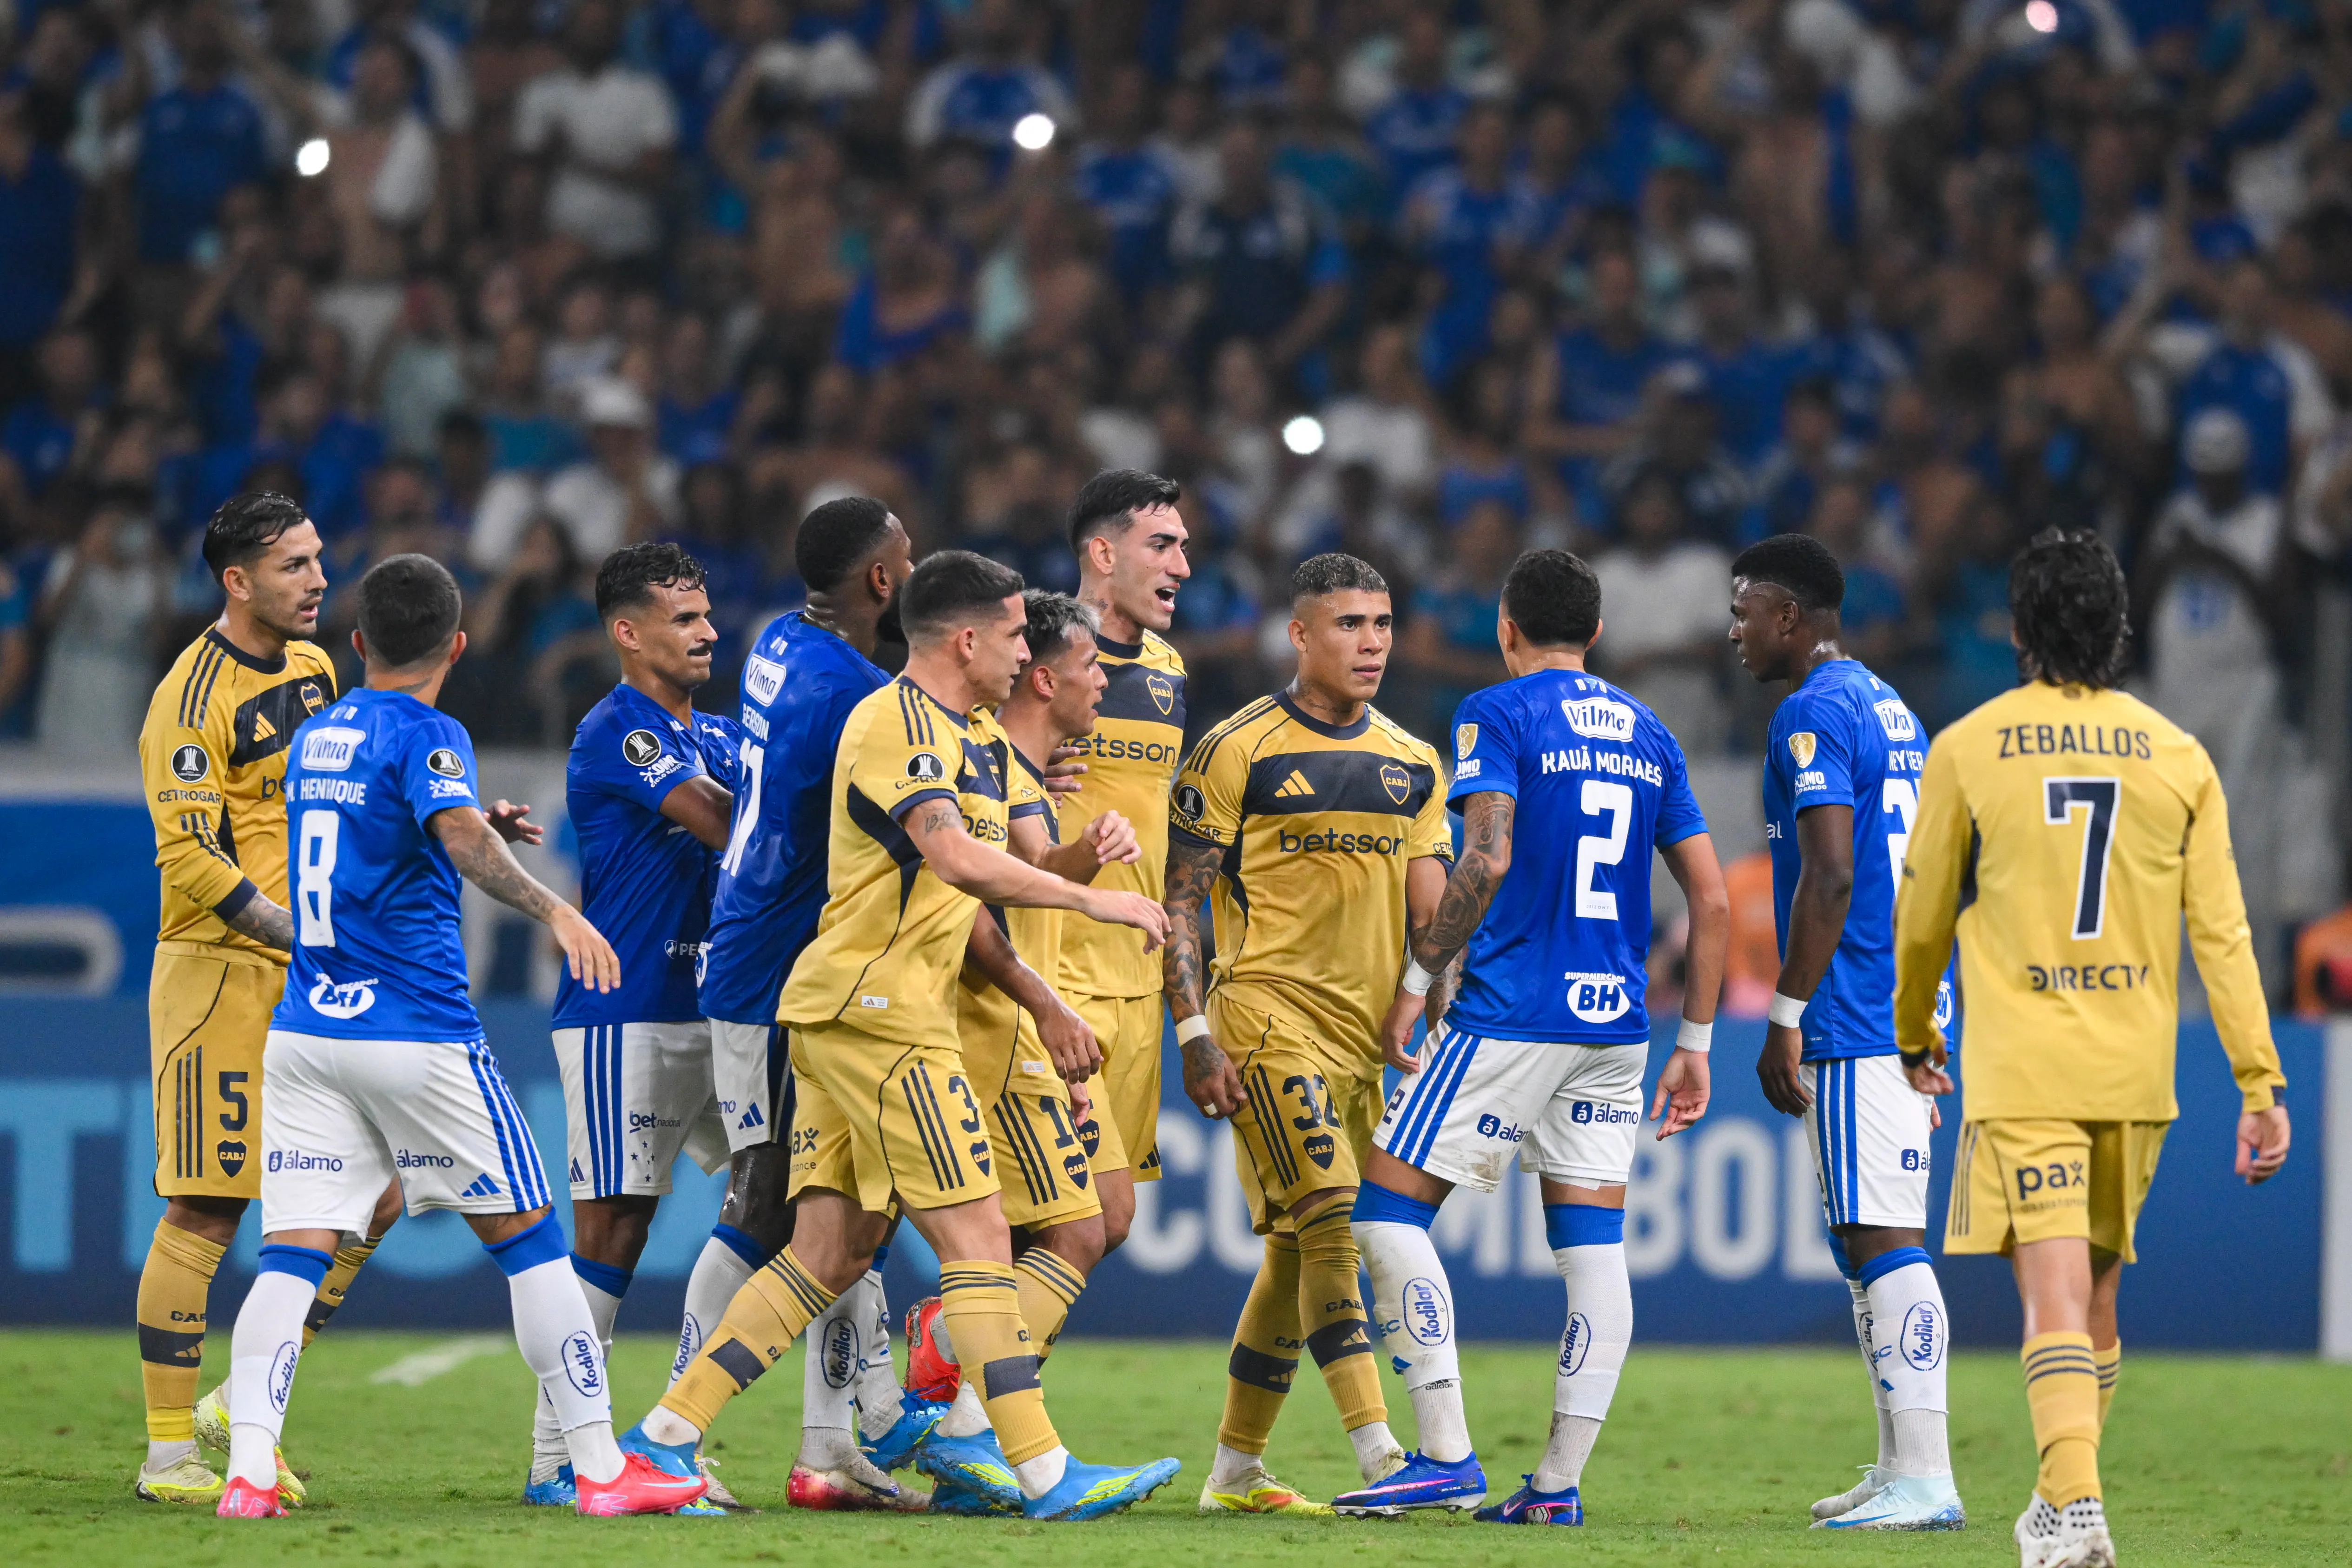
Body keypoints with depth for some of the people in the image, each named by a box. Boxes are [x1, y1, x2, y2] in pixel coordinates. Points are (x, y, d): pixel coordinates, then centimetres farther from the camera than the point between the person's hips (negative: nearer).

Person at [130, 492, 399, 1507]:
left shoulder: (315, 669, 12)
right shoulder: (193, 698, -14)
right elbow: (190, 860, -19)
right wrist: (309, 936, -23)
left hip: (310, 978, 8)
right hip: (219, 975, -8)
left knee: (374, 1193, 4)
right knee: (205, 1213, -7)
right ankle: (168, 1454, -1)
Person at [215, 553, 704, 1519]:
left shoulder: (315, 737, 16)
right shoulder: (427, 736, -6)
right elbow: (457, 834, -26)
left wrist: (484, 829, 34)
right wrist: (552, 910, -34)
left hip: (305, 1032, 6)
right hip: (418, 1033, -6)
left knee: (293, 1254, -2)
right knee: (529, 1240, 5)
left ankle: (248, 1468, -20)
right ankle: (601, 1468, 8)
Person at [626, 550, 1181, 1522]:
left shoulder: (968, 738, 20)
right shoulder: (897, 723, -13)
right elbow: (955, 859, -27)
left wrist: (1042, 1003, 21)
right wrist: (1090, 900, -23)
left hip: (848, 1015, 10)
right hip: (877, 1012, -10)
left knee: (828, 1255, 7)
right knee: (977, 1238, -9)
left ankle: (663, 1438, 6)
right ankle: (1043, 1475, -9)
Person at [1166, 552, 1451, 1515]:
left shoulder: (1413, 766, 13)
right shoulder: (1239, 751, -4)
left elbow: (1430, 911, 13)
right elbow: (1178, 900, -4)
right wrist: (1195, 1036, -12)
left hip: (1369, 1036, 6)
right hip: (1269, 1017, -6)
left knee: (1299, 1249, 9)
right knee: (1330, 1221, -18)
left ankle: (1235, 1474, 18)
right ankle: (1382, 1459, -25)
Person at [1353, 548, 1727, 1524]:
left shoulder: (1498, 715, -4)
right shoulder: (1647, 736, 14)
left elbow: (1487, 860, -18)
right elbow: (1711, 902, 12)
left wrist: (1417, 980, -10)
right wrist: (1695, 1046, 17)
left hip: (1510, 1013, -6)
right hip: (1615, 1025, 6)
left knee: (1389, 1205, 1)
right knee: (1591, 1243, 6)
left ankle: (1448, 1453, -6)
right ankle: (1560, 1482, 2)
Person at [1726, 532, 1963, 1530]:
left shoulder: (1813, 716, -11)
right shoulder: (1889, 709, 19)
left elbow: (1831, 877, -19)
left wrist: (1784, 1018, -17)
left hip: (1854, 1028, -10)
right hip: (1907, 1015, 10)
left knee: (1884, 1240, -12)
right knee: (1866, 1242, 14)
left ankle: (1924, 1479, -15)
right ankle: (1901, 1471, 15)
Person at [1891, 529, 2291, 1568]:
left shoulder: (1968, 750, -1)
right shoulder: (2179, 759, 3)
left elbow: (1922, 917, 8)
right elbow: (2222, 932, 0)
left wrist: (1914, 1036, 25)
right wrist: (2260, 1083, 2)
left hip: (2020, 1072, -3)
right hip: (2135, 1072, 3)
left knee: (2056, 1297, -10)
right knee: (2097, 1293, 18)